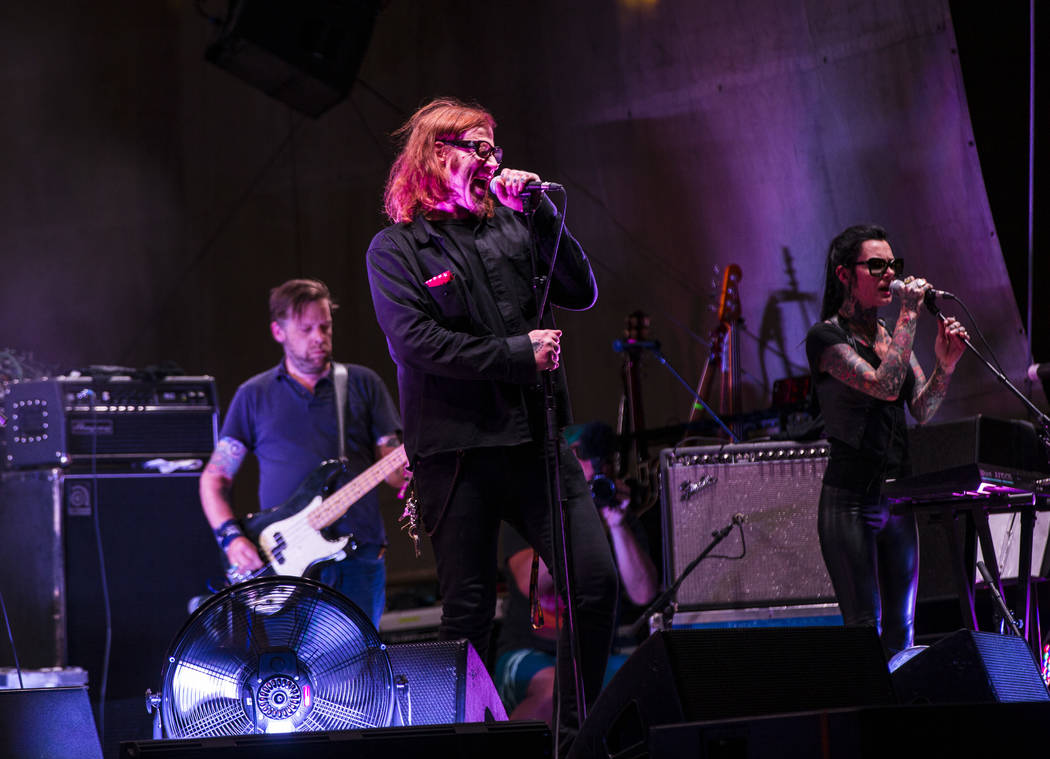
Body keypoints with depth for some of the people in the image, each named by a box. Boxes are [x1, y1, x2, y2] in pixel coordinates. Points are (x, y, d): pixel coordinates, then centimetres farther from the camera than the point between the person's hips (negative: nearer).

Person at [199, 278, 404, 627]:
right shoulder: (254, 396, 13)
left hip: (358, 557, 1)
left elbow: (395, 472, 9)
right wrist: (231, 537, -4)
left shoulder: (363, 384, 13)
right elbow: (214, 479, 13)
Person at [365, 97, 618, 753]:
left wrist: (542, 214, -1)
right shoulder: (396, 250, 1)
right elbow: (419, 342, -11)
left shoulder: (511, 226, 14)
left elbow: (581, 294, 9)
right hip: (457, 448, -4)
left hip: (534, 437, 4)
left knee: (597, 579, -5)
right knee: (469, 608, 0)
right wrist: (519, 352, -12)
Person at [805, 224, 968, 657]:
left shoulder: (892, 334, 15)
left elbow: (922, 411, 9)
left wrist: (945, 365, -8)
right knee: (864, 627, -11)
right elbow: (884, 385, -20)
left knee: (901, 630, 6)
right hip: (851, 498, -7)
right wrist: (909, 316, -15)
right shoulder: (827, 337, -7)